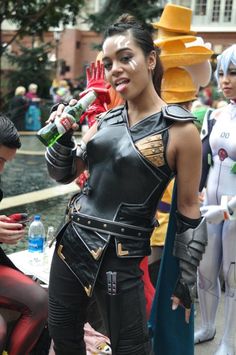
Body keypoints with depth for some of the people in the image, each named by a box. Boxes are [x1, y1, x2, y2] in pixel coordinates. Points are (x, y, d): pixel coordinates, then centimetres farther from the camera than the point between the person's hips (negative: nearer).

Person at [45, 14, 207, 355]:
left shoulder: (180, 129, -11)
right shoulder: (105, 119, 4)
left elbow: (189, 212, -6)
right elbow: (64, 174, 14)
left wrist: (186, 282, -1)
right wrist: (61, 134, -6)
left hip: (121, 258, -6)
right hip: (72, 241, 6)